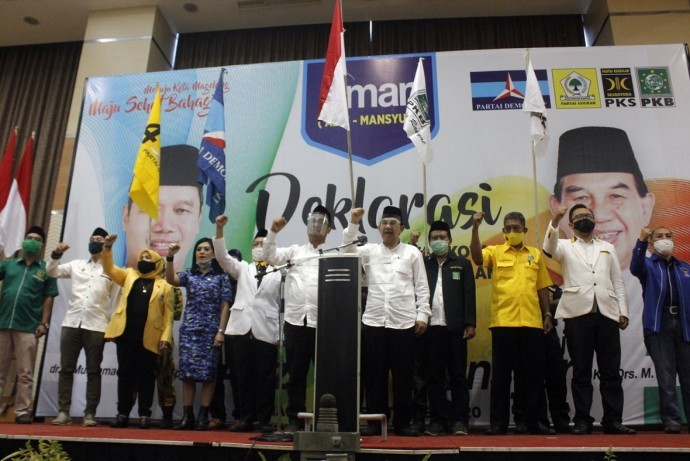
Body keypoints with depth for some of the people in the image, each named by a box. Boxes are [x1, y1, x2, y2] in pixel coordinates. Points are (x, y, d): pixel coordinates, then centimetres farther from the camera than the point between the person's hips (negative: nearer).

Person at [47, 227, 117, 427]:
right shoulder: (76, 265, 15)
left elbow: (115, 301, 5)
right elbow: (51, 272, 15)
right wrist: (56, 255, -3)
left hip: (96, 326, -3)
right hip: (71, 323, 3)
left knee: (93, 371, 1)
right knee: (66, 369, 3)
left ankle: (90, 413, 5)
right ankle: (63, 412, 9)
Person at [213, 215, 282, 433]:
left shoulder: (279, 274, 8)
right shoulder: (242, 269, 18)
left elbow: (284, 304, 4)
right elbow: (222, 256, 2)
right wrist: (219, 229, -10)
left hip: (267, 331, -2)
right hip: (242, 328, 3)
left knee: (265, 378, 1)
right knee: (244, 377, 6)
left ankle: (264, 420, 9)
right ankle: (245, 419, 14)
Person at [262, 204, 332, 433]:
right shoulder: (295, 251, 15)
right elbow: (270, 257, 5)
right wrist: (273, 232, -4)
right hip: (295, 320, 2)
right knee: (296, 373, 8)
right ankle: (295, 418, 18)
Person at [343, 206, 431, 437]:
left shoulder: (412, 252, 6)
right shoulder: (369, 251, 10)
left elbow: (421, 287, 5)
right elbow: (348, 251, -3)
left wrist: (423, 315, -2)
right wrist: (353, 224, -11)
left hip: (404, 323, -1)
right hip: (373, 322, 1)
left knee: (403, 376, 5)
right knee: (374, 375, 6)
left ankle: (403, 423, 16)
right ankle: (375, 422, 16)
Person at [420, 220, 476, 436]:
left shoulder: (462, 264, 9)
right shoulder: (423, 264, 10)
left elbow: (469, 295, 3)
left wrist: (470, 324, -4)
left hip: (455, 328, -1)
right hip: (430, 328, 1)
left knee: (458, 375, 4)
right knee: (434, 376, 5)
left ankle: (459, 420, 10)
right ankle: (438, 420, 12)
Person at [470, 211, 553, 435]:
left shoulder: (535, 254, 13)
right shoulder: (495, 252, 6)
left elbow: (542, 287, 15)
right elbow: (477, 257, -16)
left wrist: (547, 314, 9)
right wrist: (475, 228, -25)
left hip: (532, 322, 2)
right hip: (503, 322, -2)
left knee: (533, 374, 9)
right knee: (501, 374, 3)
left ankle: (532, 420, 22)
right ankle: (498, 422, 11)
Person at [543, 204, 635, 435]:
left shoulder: (608, 248, 20)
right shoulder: (565, 246, 12)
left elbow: (618, 282, 15)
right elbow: (548, 248, -12)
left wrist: (623, 311, 4)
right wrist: (554, 222, -27)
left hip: (607, 314, 2)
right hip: (578, 314, -2)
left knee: (611, 371, 4)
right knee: (581, 372, 1)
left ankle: (613, 420, 11)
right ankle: (582, 421, 7)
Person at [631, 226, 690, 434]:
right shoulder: (648, 265, 7)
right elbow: (635, 268, -18)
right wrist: (641, 242, -33)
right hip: (659, 324, -3)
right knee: (665, 374, -1)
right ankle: (671, 420, 3)